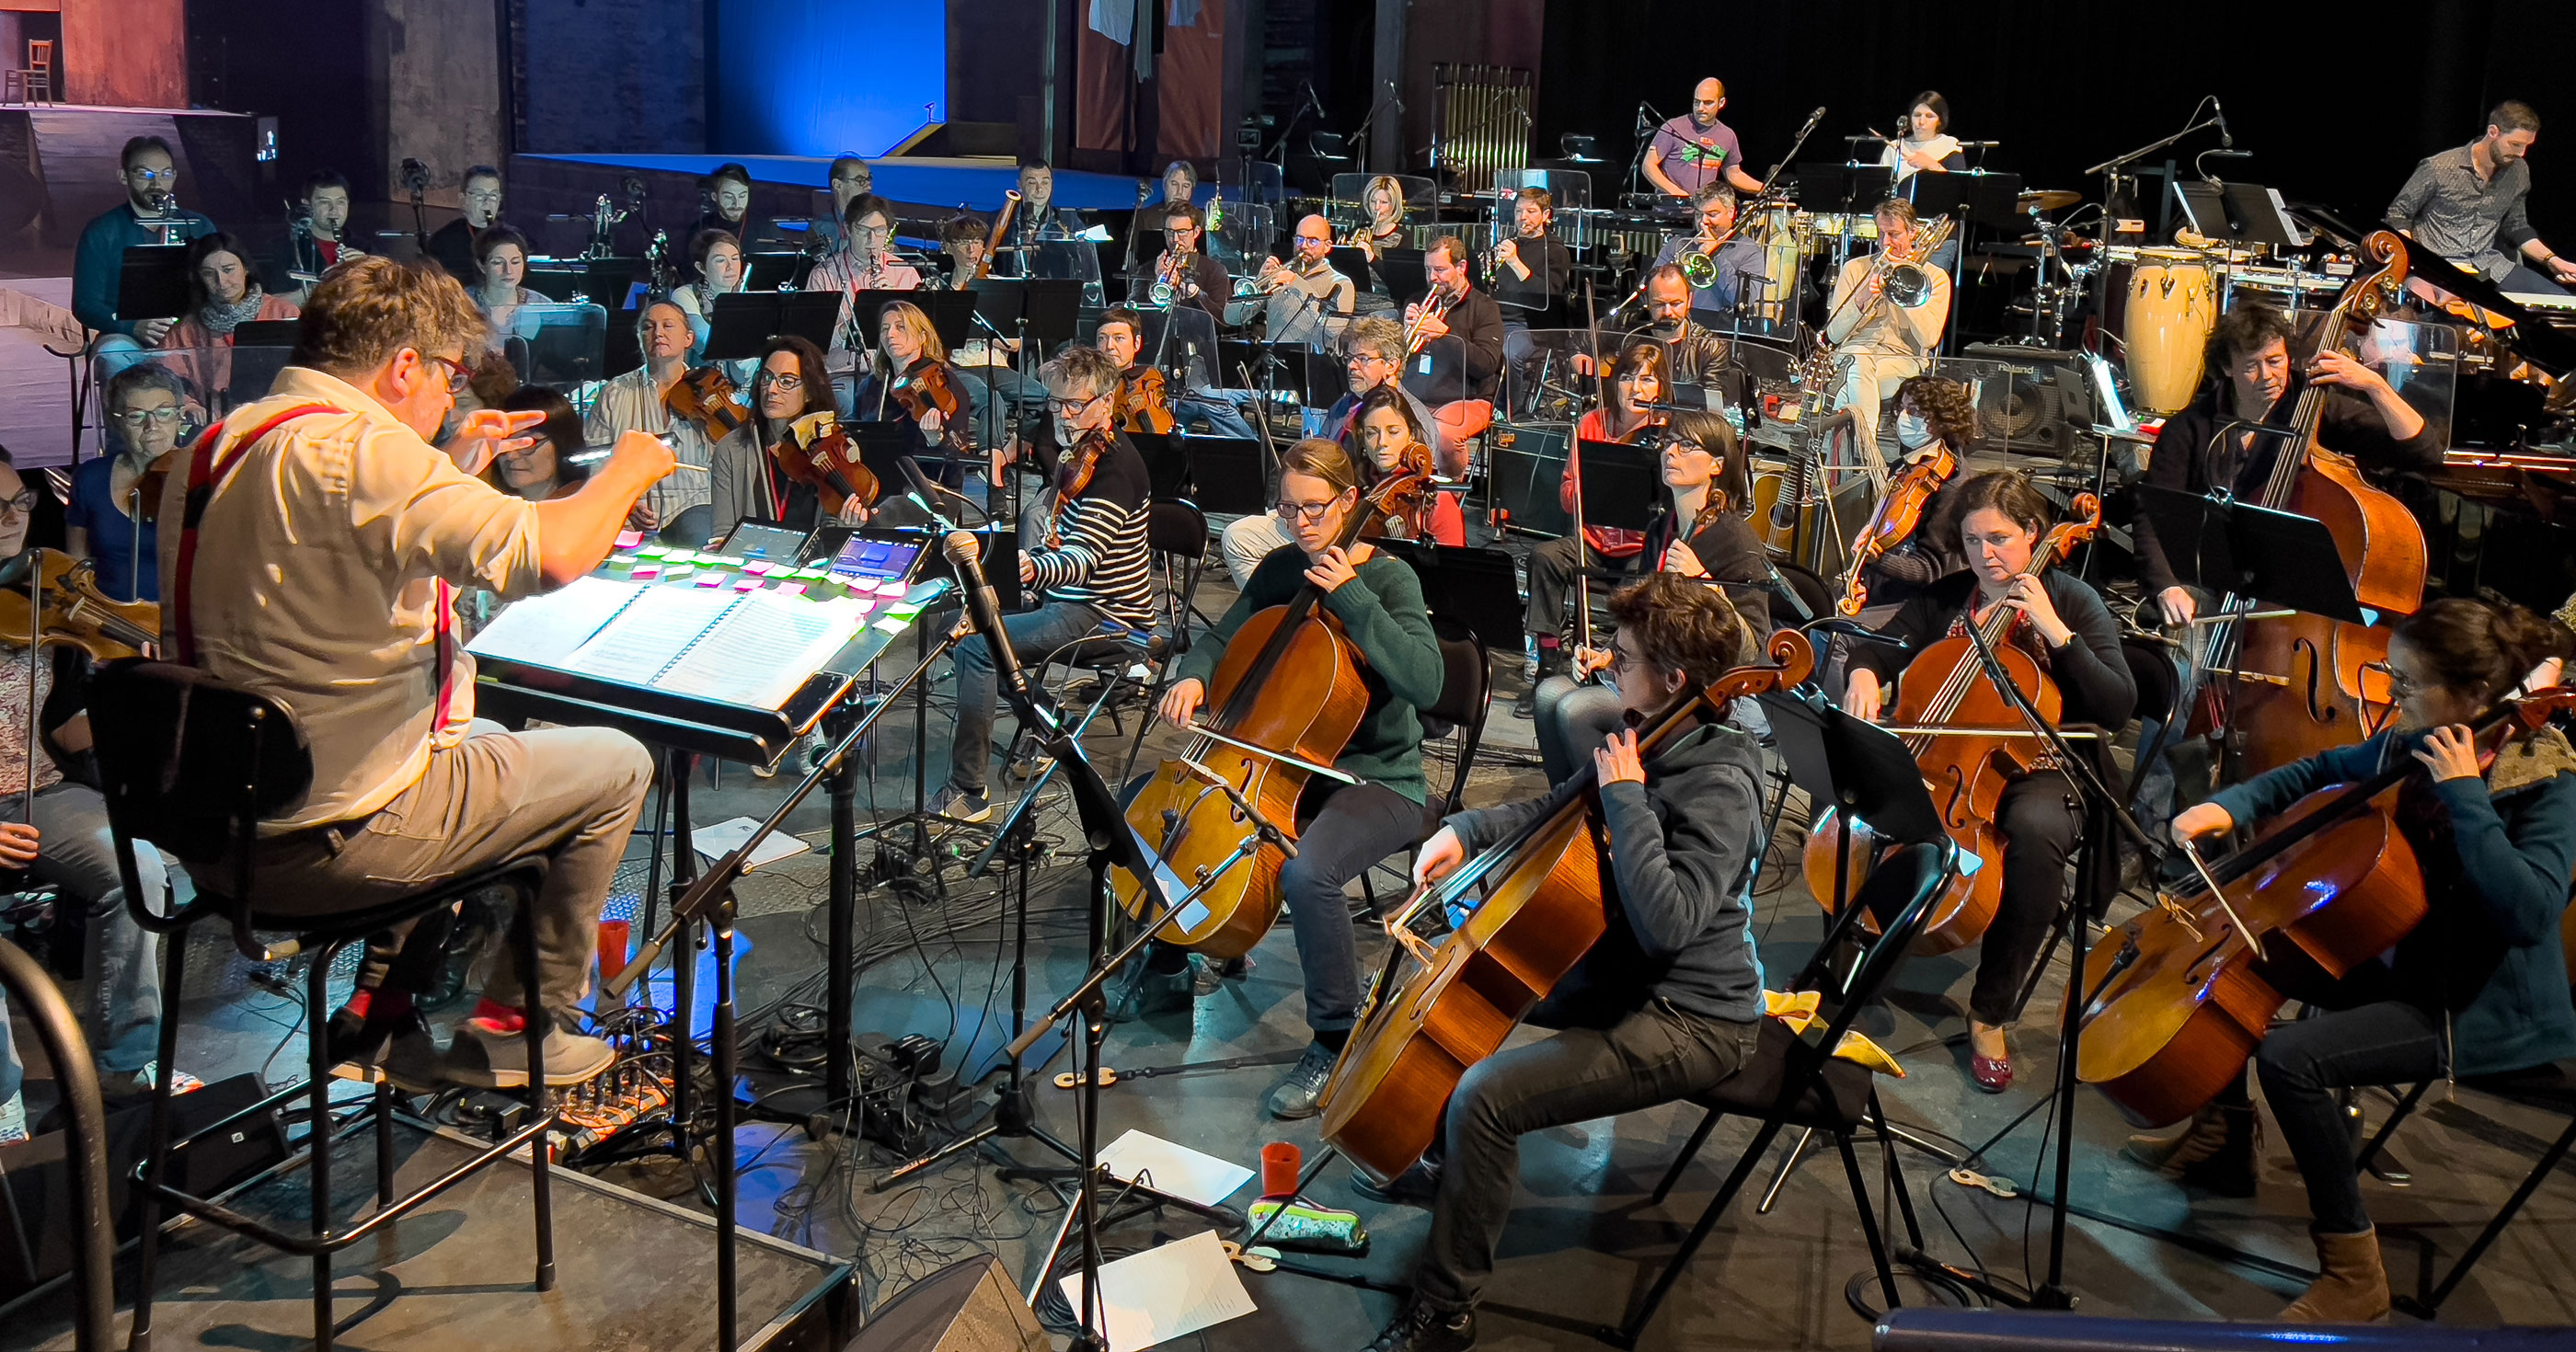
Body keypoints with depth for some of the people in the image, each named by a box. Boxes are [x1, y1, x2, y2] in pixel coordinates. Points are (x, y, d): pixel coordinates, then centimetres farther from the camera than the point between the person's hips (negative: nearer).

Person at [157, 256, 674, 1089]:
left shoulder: (225, 440, 8)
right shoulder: (356, 449, -22)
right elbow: (547, 553, -31)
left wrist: (454, 470, 23)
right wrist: (627, 468, -12)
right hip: (319, 847, -10)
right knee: (617, 766, 7)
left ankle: (389, 1010, 31)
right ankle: (521, 1026, 20)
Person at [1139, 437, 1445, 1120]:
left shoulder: (1389, 578, -13)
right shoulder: (1280, 569, 5)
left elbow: (1425, 682, -27)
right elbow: (1222, 638, 16)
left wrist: (1351, 595, -30)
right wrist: (1194, 677, -7)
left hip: (1376, 778, -7)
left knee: (1307, 871, -36)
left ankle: (1337, 1041, -15)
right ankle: (1166, 971, 21)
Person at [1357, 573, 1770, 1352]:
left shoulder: (1719, 784, -26)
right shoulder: (1649, 740, 1)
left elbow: (1665, 921, -38)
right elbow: (1560, 812, 18)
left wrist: (1624, 797, -31)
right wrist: (1470, 830, 2)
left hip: (1692, 1021, -10)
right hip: (1618, 973, 10)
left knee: (1486, 1098, -25)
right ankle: (1443, 1166, 36)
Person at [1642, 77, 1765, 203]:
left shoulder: (1727, 136, 8)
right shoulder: (1673, 129, -7)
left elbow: (1733, 174, 20)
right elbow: (1649, 165, -6)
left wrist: (1763, 189, 7)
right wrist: (1676, 192, -18)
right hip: (1669, 208, -4)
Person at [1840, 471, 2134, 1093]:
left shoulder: (2073, 601, -2)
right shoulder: (1945, 599, 9)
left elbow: (2118, 707, -11)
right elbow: (1878, 650, 10)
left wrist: (2054, 631, -21)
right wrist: (1863, 675, -14)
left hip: (2033, 768, -3)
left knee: (2037, 831, -39)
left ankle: (1991, 1012, -22)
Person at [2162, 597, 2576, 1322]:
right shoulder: (2412, 746, -2)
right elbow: (2316, 773, 16)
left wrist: (2464, 794, -33)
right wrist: (2230, 805, 0)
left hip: (2482, 1010, -9)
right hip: (2405, 966, 9)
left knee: (2289, 1057, -27)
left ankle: (2353, 1273, -14)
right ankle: (2232, 1133, 35)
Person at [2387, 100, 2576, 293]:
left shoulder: (2518, 172, 9)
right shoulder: (2438, 168, -9)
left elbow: (2516, 227, 20)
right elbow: (2398, 214, -1)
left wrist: (2552, 261, 7)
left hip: (2490, 266, 6)